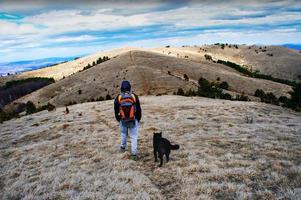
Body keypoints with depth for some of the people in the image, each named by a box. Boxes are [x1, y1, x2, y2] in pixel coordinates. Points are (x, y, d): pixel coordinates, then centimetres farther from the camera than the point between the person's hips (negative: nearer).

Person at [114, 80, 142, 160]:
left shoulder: (118, 98, -7)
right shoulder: (134, 97, -9)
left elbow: (116, 111, 2)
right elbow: (138, 109, -2)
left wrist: (118, 120, 17)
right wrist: (138, 119, 12)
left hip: (123, 121, 2)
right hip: (133, 120, -2)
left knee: (123, 134, 25)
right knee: (134, 137, 5)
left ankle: (123, 147, 43)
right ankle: (134, 154, 4)